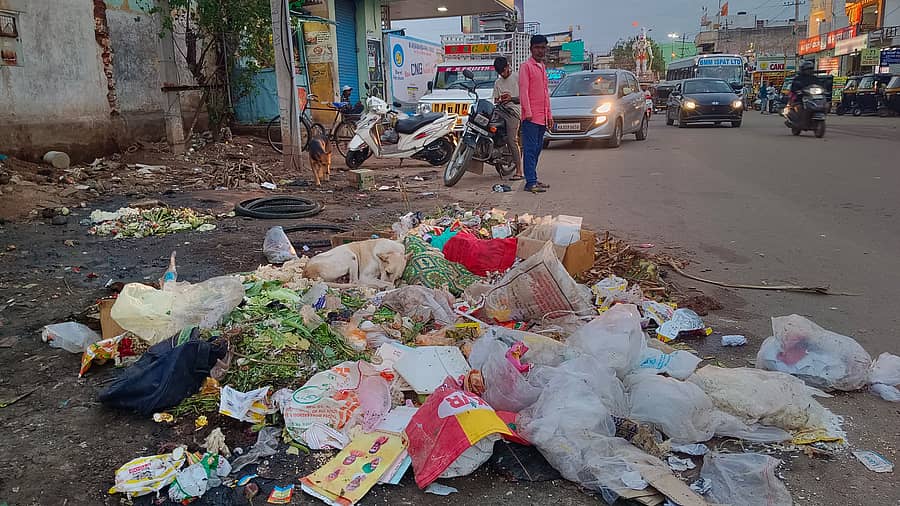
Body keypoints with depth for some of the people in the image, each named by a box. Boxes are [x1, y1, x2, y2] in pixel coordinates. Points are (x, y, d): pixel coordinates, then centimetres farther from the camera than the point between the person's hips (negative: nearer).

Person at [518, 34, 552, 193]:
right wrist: (528, 112, -18)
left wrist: (549, 115, 20)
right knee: (530, 149, -9)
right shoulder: (526, 66, -4)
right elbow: (523, 90, -11)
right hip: (531, 117, -8)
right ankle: (530, 183, -10)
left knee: (537, 149, 11)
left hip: (542, 117, 8)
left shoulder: (543, 67, 21)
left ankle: (533, 179, 18)